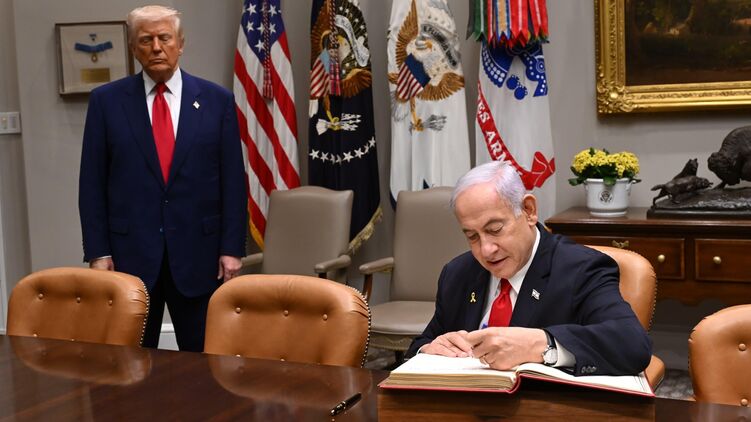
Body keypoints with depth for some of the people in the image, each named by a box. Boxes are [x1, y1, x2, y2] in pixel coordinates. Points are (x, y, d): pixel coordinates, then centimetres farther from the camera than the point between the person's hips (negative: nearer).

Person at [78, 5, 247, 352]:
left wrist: (232, 248, -3)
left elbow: (233, 181, 2)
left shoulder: (217, 100, 2)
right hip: (129, 251, 0)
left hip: (198, 251, 0)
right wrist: (97, 251, -3)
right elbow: (92, 183, 2)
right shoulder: (106, 101, 2)